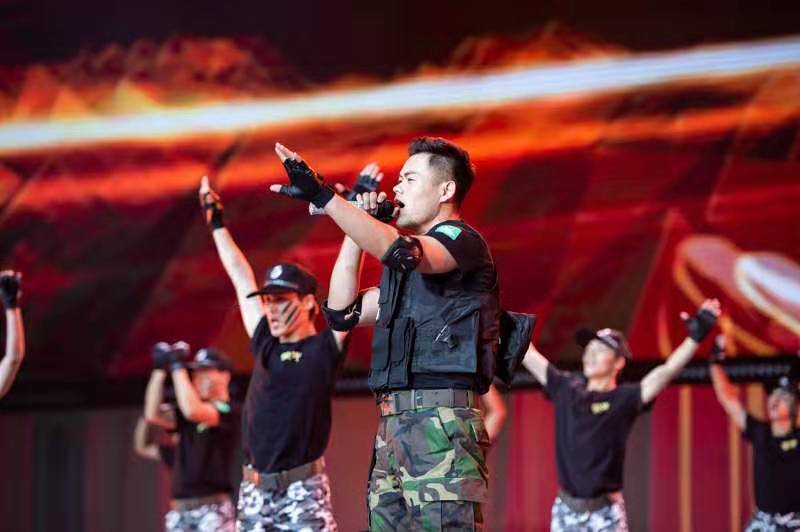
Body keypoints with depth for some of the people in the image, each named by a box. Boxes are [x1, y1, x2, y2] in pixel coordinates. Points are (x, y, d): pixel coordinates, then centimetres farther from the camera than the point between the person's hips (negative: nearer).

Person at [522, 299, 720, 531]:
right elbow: (528, 355, 11)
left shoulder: (624, 399, -6)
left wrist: (695, 336, -28)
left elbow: (666, 372, -17)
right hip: (566, 510, 4)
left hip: (605, 513, -4)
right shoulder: (566, 389, 6)